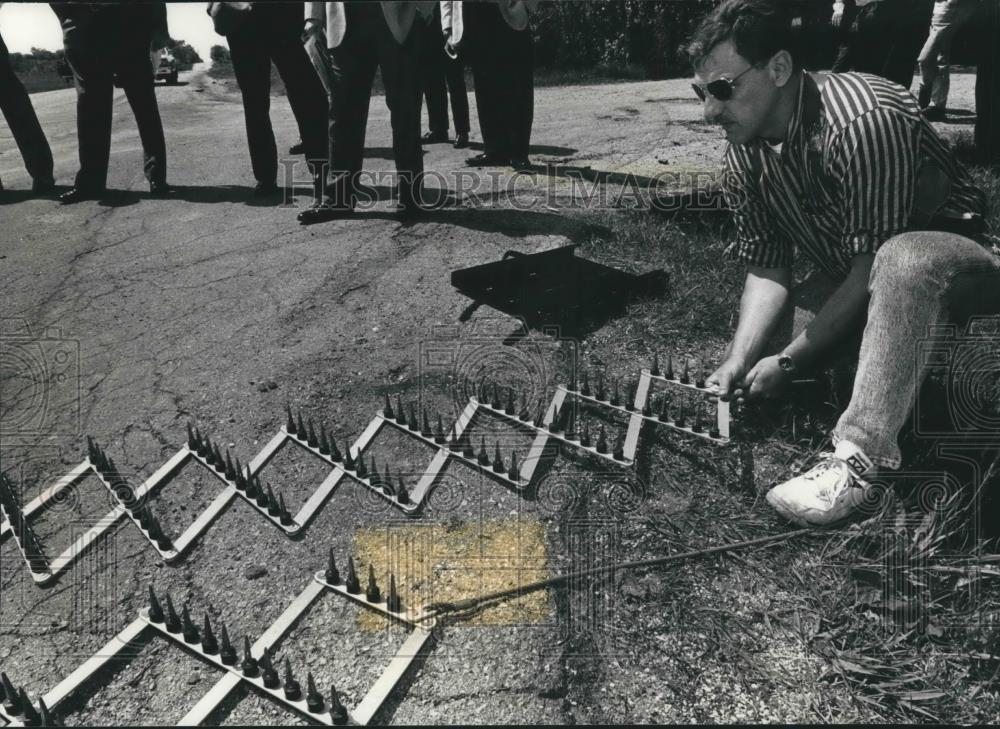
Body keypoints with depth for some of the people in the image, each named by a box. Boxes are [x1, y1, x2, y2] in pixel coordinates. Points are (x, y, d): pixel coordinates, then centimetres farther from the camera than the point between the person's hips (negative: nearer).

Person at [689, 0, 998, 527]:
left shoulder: (864, 121, -30)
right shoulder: (743, 153, -7)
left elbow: (871, 268, -30)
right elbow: (766, 267, -7)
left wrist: (789, 362, -27)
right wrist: (738, 361, -20)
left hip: (947, 259, -7)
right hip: (851, 281, 7)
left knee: (903, 260, -39)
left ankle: (859, 456, -38)